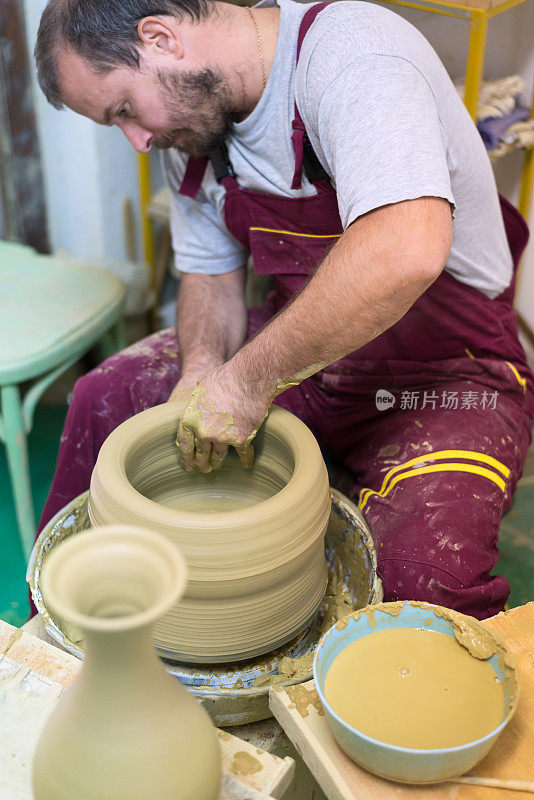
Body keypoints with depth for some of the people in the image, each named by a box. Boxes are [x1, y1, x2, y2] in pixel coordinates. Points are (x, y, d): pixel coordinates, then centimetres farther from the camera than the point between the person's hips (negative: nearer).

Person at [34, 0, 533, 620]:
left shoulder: (349, 51, -26)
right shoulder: (192, 116, 0)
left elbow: (408, 252, -43)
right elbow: (210, 275, 10)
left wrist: (250, 381, -33)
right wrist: (202, 369, -12)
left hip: (442, 371, -7)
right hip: (295, 347, 7)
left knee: (428, 570, -32)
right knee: (104, 397, 6)